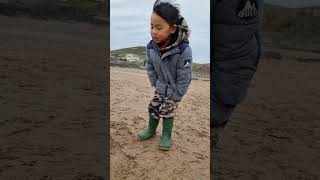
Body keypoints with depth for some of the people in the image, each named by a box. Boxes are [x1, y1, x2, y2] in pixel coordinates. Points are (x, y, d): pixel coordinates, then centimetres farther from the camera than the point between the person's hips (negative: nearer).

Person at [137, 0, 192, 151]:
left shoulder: (183, 50, -36)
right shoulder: (151, 47, -20)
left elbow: (184, 78, -27)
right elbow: (150, 68, -2)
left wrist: (174, 97, -19)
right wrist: (156, 85, -3)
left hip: (174, 90, -5)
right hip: (160, 88, 5)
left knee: (167, 111, 2)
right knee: (153, 108, 12)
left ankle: (166, 136, 23)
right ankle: (151, 130, 35)